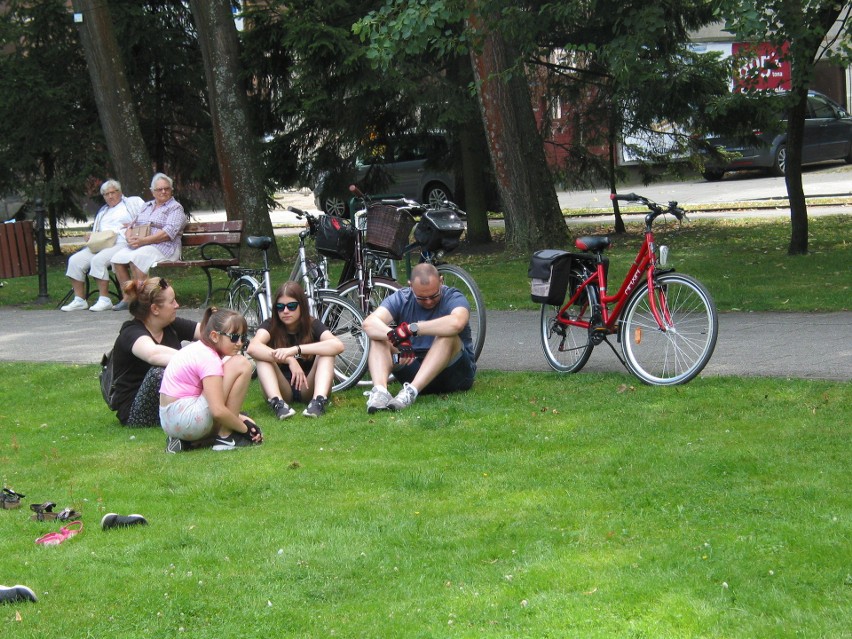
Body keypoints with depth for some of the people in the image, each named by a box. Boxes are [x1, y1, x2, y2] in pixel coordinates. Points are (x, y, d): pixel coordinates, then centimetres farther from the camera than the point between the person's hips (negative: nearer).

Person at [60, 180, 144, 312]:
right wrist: (90, 237, 9)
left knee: (98, 260, -34)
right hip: (99, 245, 7)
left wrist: (133, 225, -9)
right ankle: (79, 300, -14)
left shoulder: (132, 203, 13)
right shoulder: (103, 211, 33)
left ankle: (105, 300, -29)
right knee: (75, 260, -15)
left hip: (120, 243, -7)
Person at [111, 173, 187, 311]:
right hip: (138, 245, 6)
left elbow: (168, 233, -12)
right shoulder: (147, 206, 24)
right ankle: (128, 298, -15)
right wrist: (129, 237, -4)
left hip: (163, 247, -6)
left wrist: (143, 241, -19)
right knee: (118, 258, -20)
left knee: (136, 258, -33)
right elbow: (132, 225, 21)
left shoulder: (176, 208, 2)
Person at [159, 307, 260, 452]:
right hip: (186, 420, -10)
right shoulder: (209, 360, -16)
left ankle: (185, 441, 11)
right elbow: (218, 411, -23)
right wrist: (245, 428, -8)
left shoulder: (198, 348, 14)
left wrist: (240, 418, 5)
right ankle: (226, 437, -8)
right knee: (242, 365, -13)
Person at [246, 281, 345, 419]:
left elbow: (338, 345, -29)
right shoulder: (271, 326, -5)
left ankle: (319, 400, -38)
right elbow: (253, 347, -29)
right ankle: (277, 402, -40)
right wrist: (289, 360, -40)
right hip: (281, 390, 0)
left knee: (327, 350, -21)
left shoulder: (313, 325, -6)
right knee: (262, 355, -22)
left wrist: (296, 350, -37)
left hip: (308, 389, 0)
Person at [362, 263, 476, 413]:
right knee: (378, 336, -15)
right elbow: (369, 323, -20)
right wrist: (394, 336, -40)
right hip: (413, 368, 3)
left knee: (447, 336, -32)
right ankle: (379, 391, -39)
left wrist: (410, 329, -37)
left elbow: (456, 323, -38)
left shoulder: (453, 298, -12)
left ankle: (411, 392, -44)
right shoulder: (401, 298, -3)